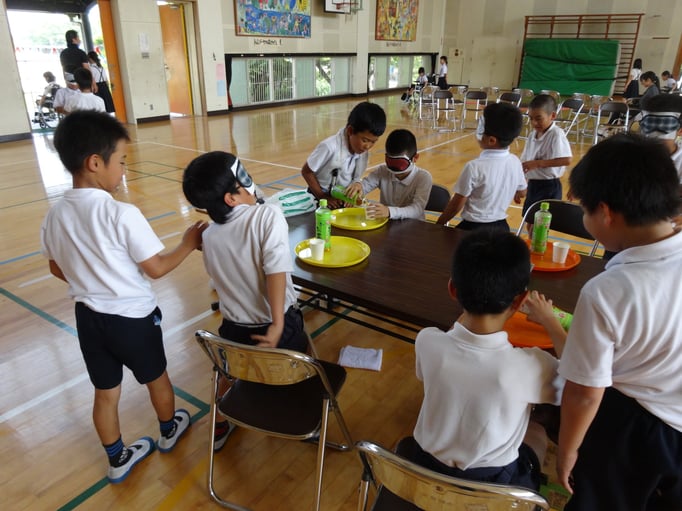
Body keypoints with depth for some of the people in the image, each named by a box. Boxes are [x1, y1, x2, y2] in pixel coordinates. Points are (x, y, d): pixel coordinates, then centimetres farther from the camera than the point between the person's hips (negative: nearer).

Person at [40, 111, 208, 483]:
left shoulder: (54, 216, -5)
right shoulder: (122, 214, -25)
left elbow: (58, 270, 9)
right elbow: (157, 269, -18)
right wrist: (189, 243, -5)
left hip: (88, 317, 5)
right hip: (132, 317, -5)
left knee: (105, 393, 20)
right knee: (156, 378, 22)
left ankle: (118, 460, 39)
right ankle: (168, 431, 46)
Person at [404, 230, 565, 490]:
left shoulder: (427, 341, -25)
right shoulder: (528, 365, -33)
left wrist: (468, 307, 7)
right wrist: (548, 319, 1)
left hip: (423, 467, 2)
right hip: (492, 486, -2)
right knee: (537, 433, 28)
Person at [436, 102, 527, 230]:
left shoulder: (475, 167, -22)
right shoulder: (515, 162, -5)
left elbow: (456, 205, -15)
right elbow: (522, 193, 12)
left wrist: (439, 223, 0)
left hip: (474, 228, -6)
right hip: (501, 226, 6)